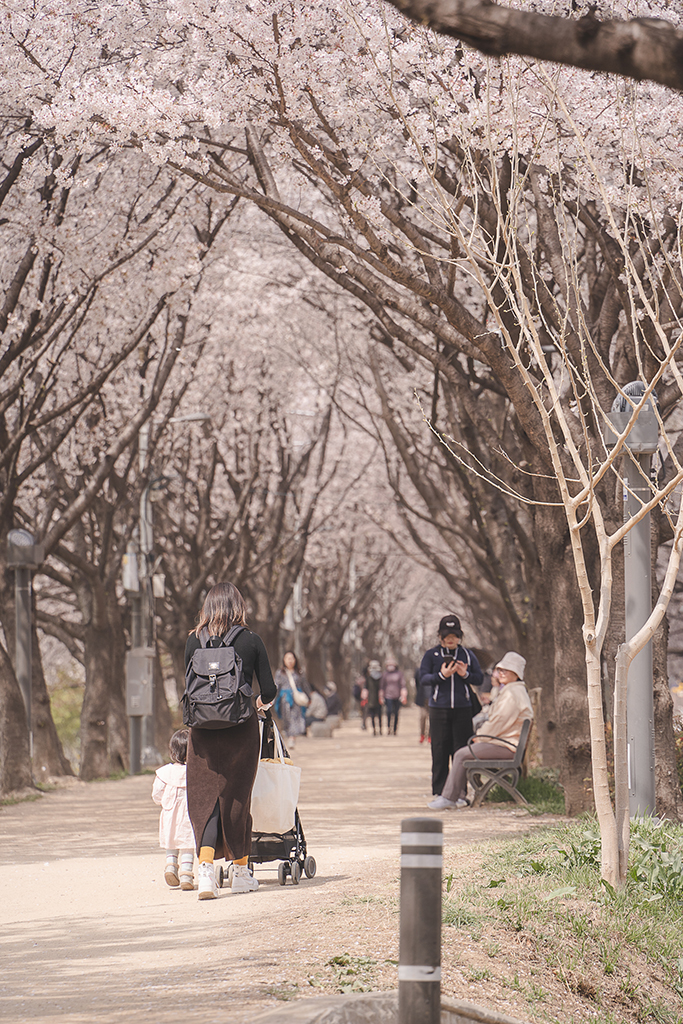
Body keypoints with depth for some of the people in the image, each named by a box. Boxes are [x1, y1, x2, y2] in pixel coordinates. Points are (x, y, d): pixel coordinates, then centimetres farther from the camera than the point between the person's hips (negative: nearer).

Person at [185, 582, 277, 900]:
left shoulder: (194, 641, 2)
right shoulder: (250, 640, -2)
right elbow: (269, 691, 1)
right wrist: (262, 702, 24)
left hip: (203, 730, 1)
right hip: (240, 730, -1)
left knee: (204, 799, 3)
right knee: (237, 796, 11)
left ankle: (206, 868, -14)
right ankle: (240, 870, 22)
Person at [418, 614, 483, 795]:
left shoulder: (467, 654, 12)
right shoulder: (431, 655, 7)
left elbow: (478, 678, 10)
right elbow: (423, 677, -3)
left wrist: (465, 674, -10)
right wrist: (441, 675, -19)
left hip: (462, 708, 1)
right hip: (439, 708, -1)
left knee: (461, 750, -1)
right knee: (440, 750, -1)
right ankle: (438, 791, 5)